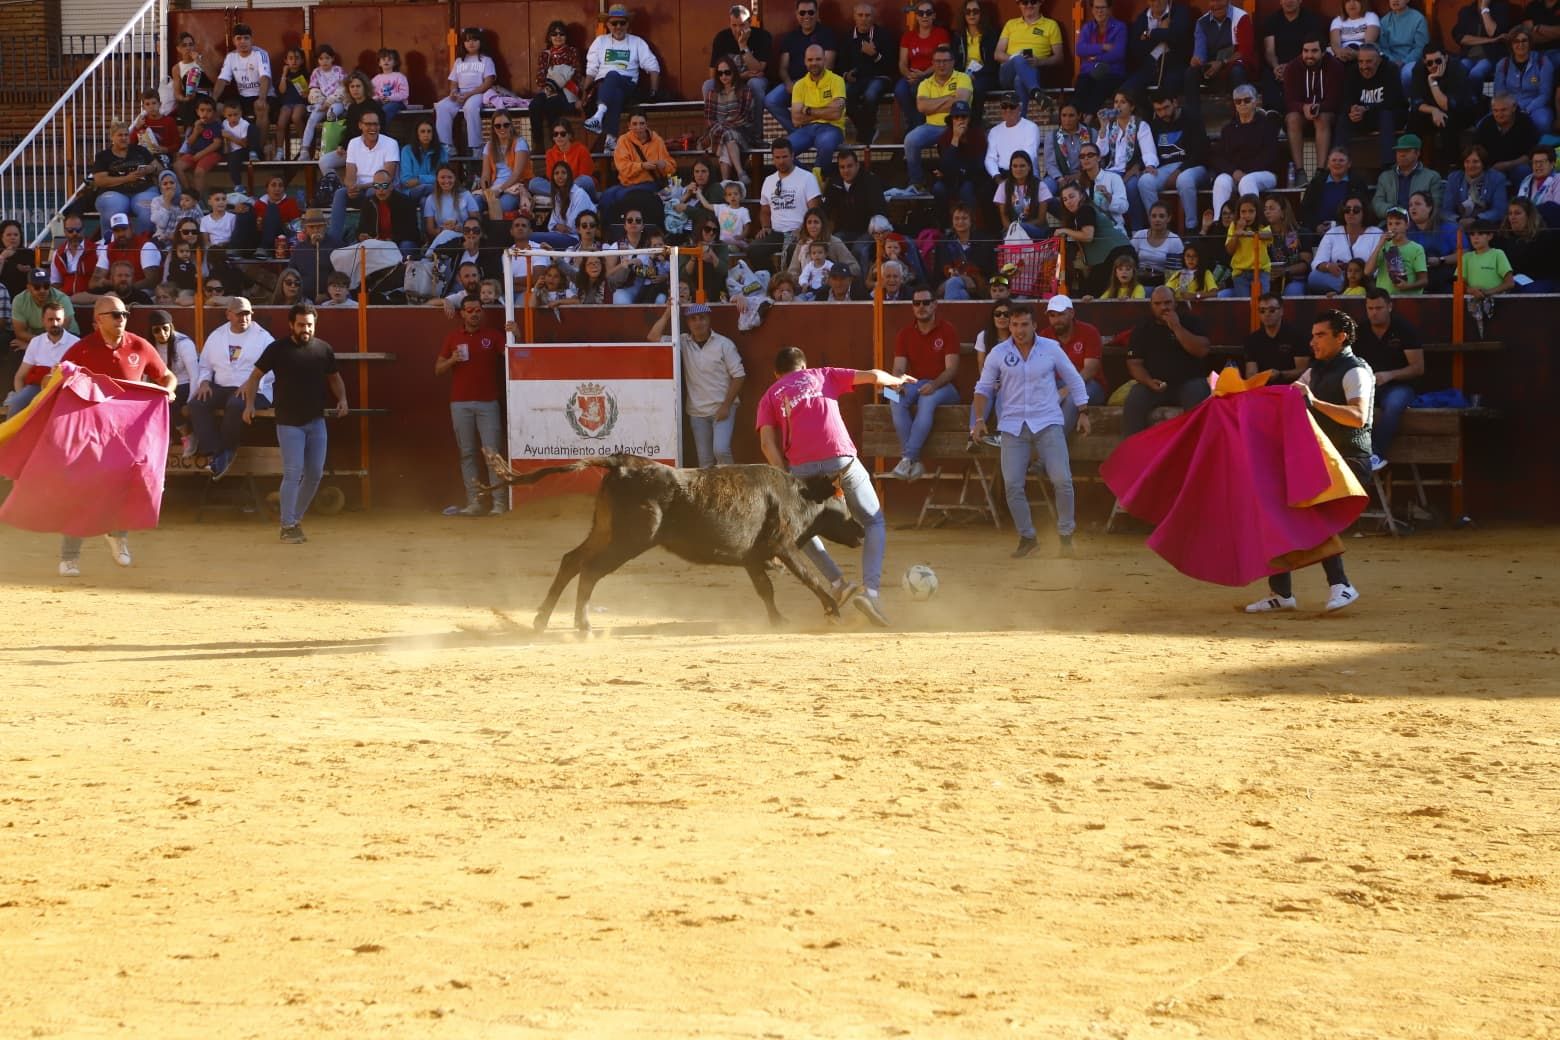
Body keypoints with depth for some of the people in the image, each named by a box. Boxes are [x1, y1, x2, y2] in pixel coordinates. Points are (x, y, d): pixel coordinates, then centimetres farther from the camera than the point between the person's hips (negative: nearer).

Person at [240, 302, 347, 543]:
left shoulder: (323, 349, 3)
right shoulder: (278, 349, -6)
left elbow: (334, 377, 16)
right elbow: (256, 375, 2)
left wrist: (342, 398, -2)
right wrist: (250, 403, -11)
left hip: (316, 421, 4)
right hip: (289, 423, -4)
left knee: (315, 474, 6)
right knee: (293, 473, -11)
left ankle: (296, 519, 23)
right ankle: (288, 527, -6)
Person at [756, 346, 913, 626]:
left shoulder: (770, 397, 22)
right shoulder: (822, 376, 24)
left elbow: (767, 443, 6)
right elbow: (873, 376, 19)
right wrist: (897, 381, 40)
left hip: (802, 467, 0)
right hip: (842, 460, 0)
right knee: (874, 522, 13)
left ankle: (838, 584, 9)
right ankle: (870, 589, -9)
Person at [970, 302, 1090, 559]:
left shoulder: (1051, 348, 1)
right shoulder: (998, 353, 2)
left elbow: (1074, 380, 12)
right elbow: (983, 388, 9)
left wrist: (1082, 413, 10)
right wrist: (979, 420, -3)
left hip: (1048, 423, -1)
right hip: (1013, 426, 1)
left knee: (1062, 479, -12)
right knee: (1012, 484, -7)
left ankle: (1065, 533, 7)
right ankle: (1027, 538, 9)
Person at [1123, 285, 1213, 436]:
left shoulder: (1190, 323, 6)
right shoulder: (1142, 331, 10)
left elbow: (1201, 351, -8)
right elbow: (1134, 363, 4)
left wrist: (1176, 328, -13)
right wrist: (1149, 382, -15)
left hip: (1188, 382, -1)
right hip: (1154, 384, 1)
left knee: (1197, 400, -34)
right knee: (1133, 402, -28)